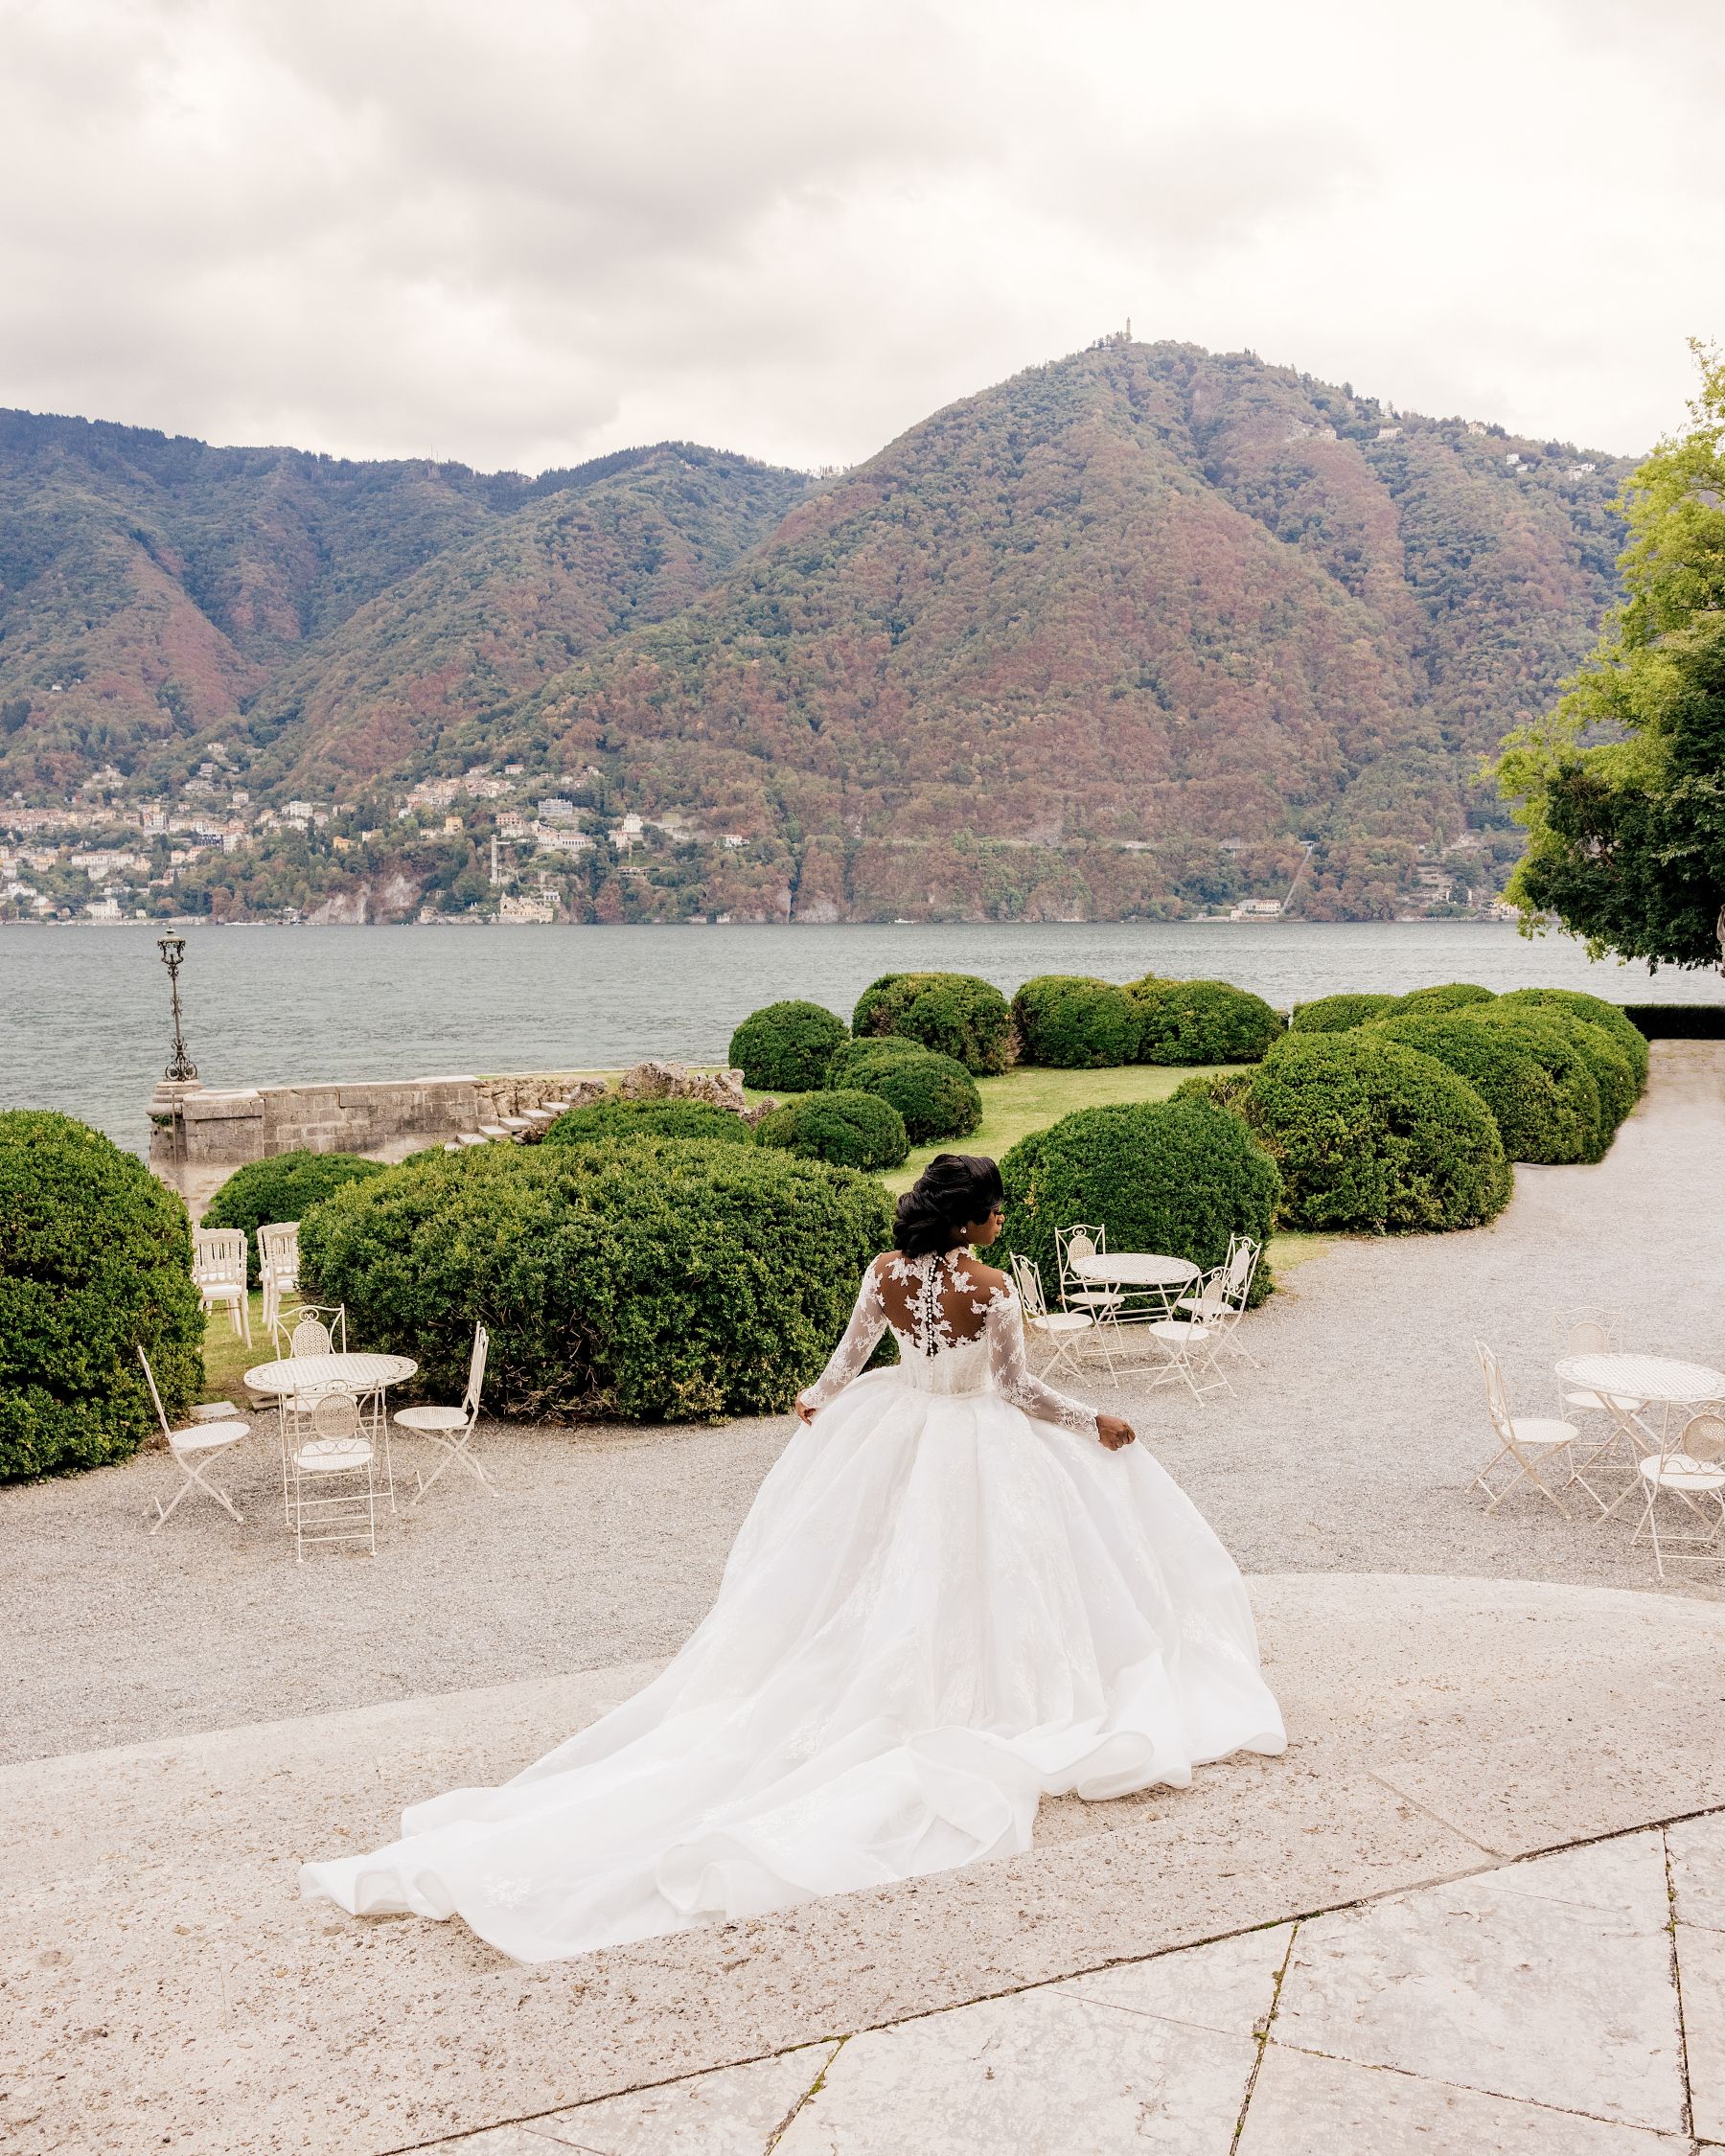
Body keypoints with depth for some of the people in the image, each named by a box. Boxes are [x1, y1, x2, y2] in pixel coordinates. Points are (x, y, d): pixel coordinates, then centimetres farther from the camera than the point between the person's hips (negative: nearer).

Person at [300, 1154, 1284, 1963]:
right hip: (976, 1448, -6)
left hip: (891, 1440, 6)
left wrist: (815, 1403, 29)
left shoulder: (886, 1271, -5)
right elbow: (1022, 1393, -14)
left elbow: (849, 1361, 7)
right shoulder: (991, 1288, -21)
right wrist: (1097, 1426, 2)